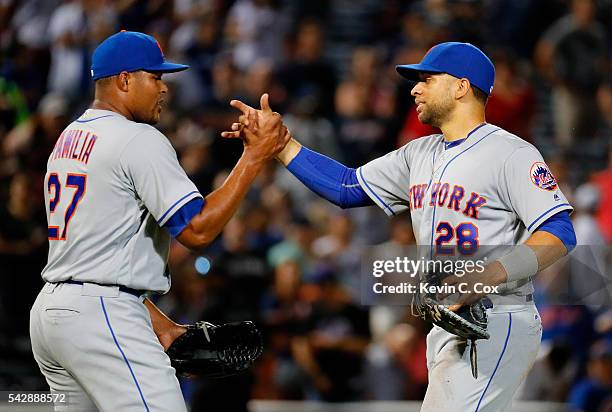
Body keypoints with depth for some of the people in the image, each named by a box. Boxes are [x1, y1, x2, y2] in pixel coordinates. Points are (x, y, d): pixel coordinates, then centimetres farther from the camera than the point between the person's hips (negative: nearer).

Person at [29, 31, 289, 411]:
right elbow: (198, 229, -17)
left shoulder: (69, 138, 19)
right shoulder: (139, 139, -10)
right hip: (101, 319, -10)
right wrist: (255, 155, -11)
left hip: (50, 310, 10)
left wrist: (159, 324, 20)